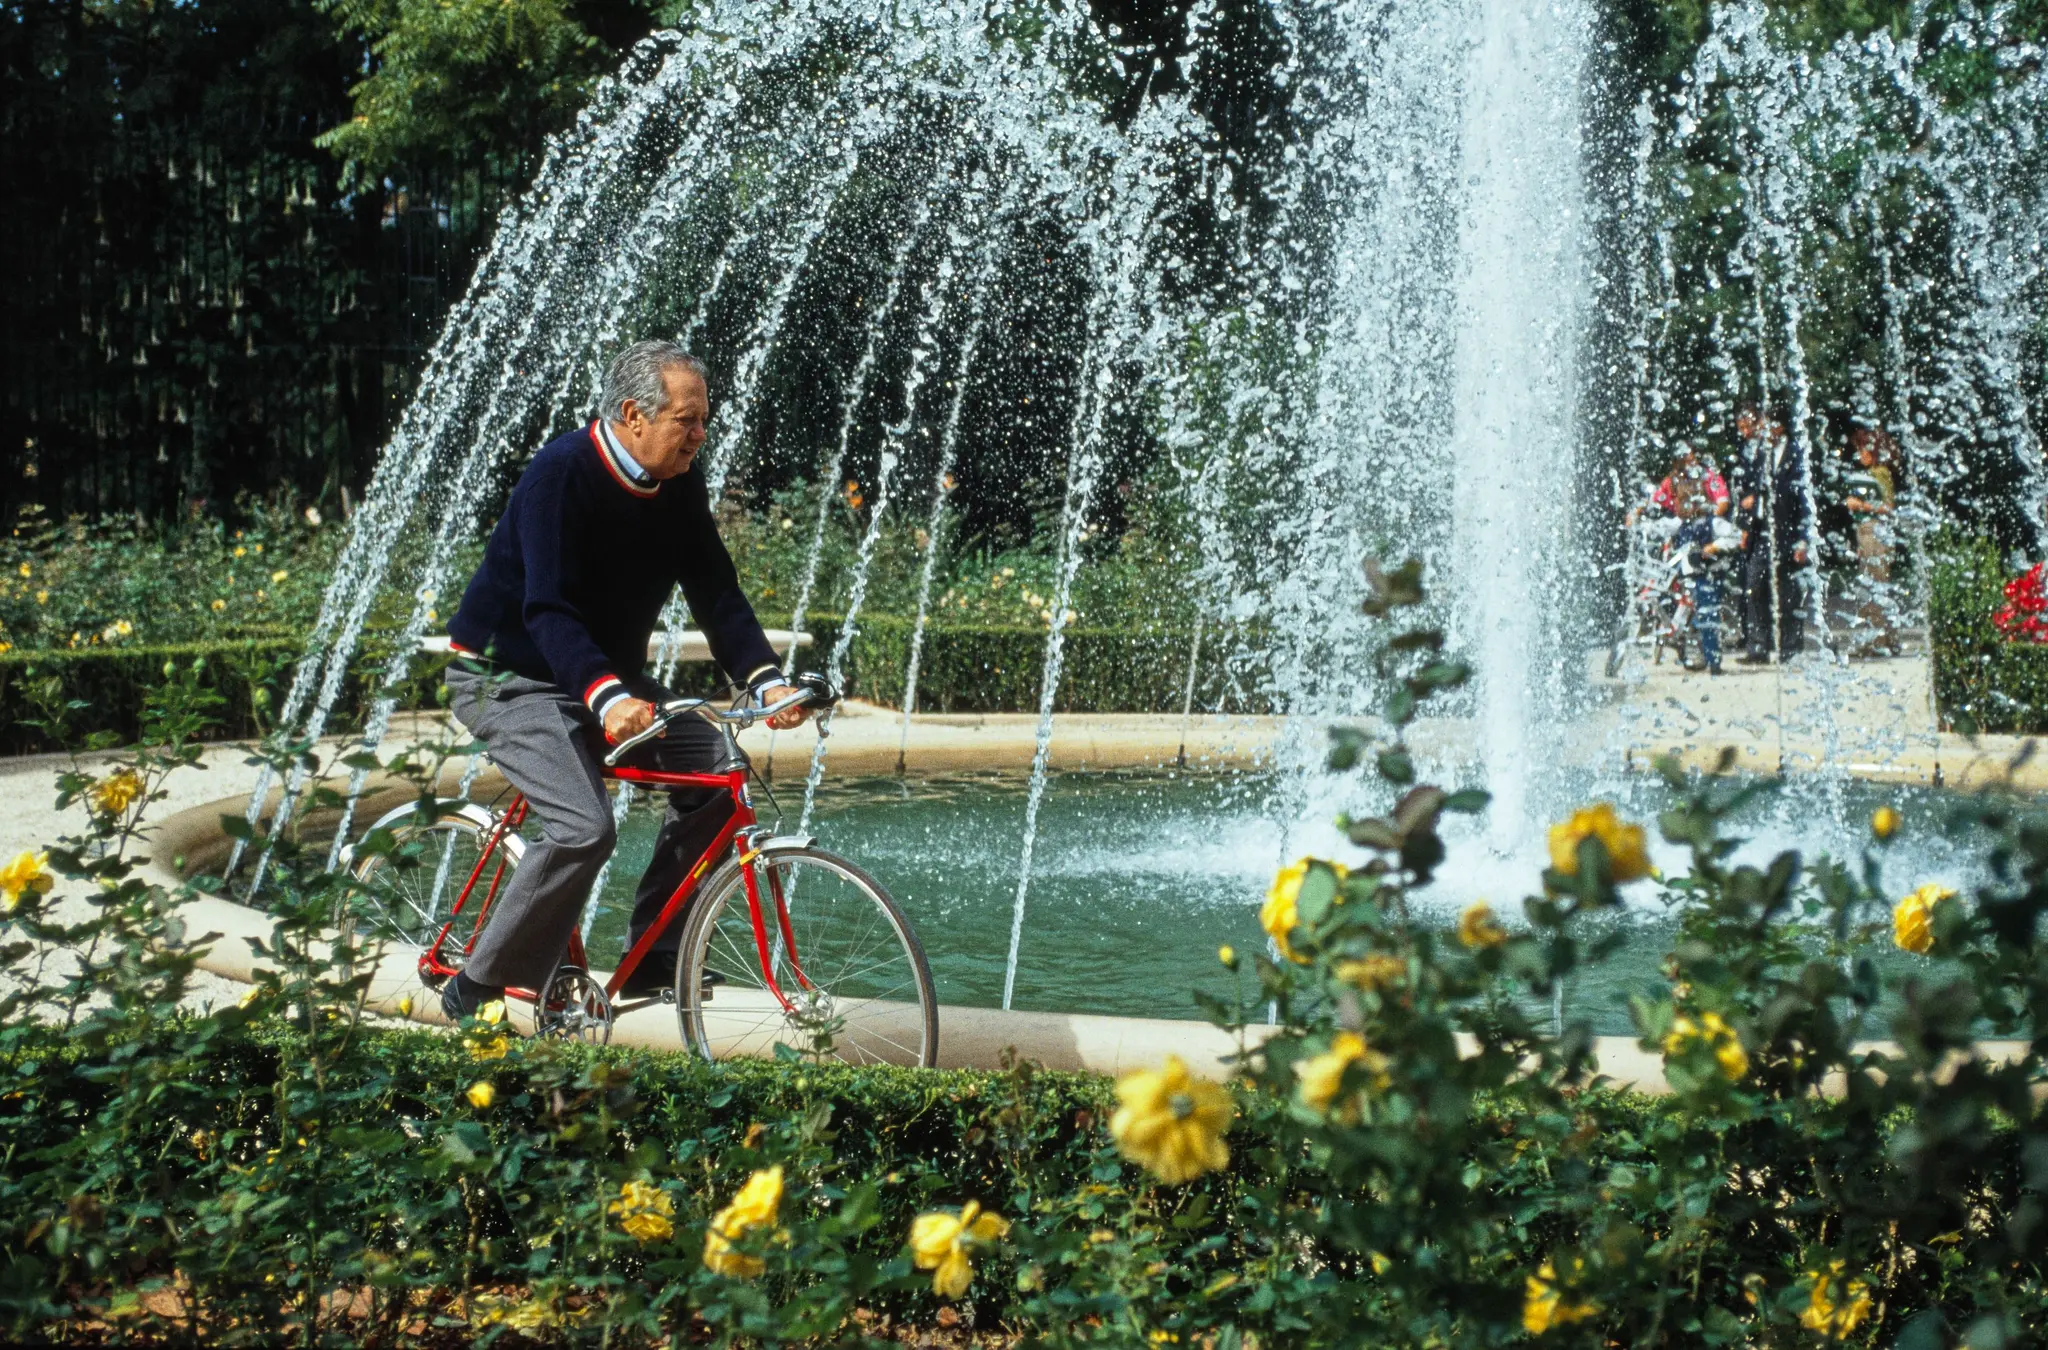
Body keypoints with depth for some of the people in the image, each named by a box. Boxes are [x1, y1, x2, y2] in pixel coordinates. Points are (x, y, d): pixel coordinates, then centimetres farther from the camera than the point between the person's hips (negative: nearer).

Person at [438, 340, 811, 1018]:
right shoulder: (562, 473, -24)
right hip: (509, 676, -7)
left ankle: (653, 954, 1)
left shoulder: (680, 485, -2)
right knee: (585, 828, -27)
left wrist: (767, 679, -18)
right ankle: (479, 989, -12)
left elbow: (717, 595, -2)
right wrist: (607, 698, -48)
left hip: (607, 677, 7)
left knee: (716, 765, -11)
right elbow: (548, 610, -33)